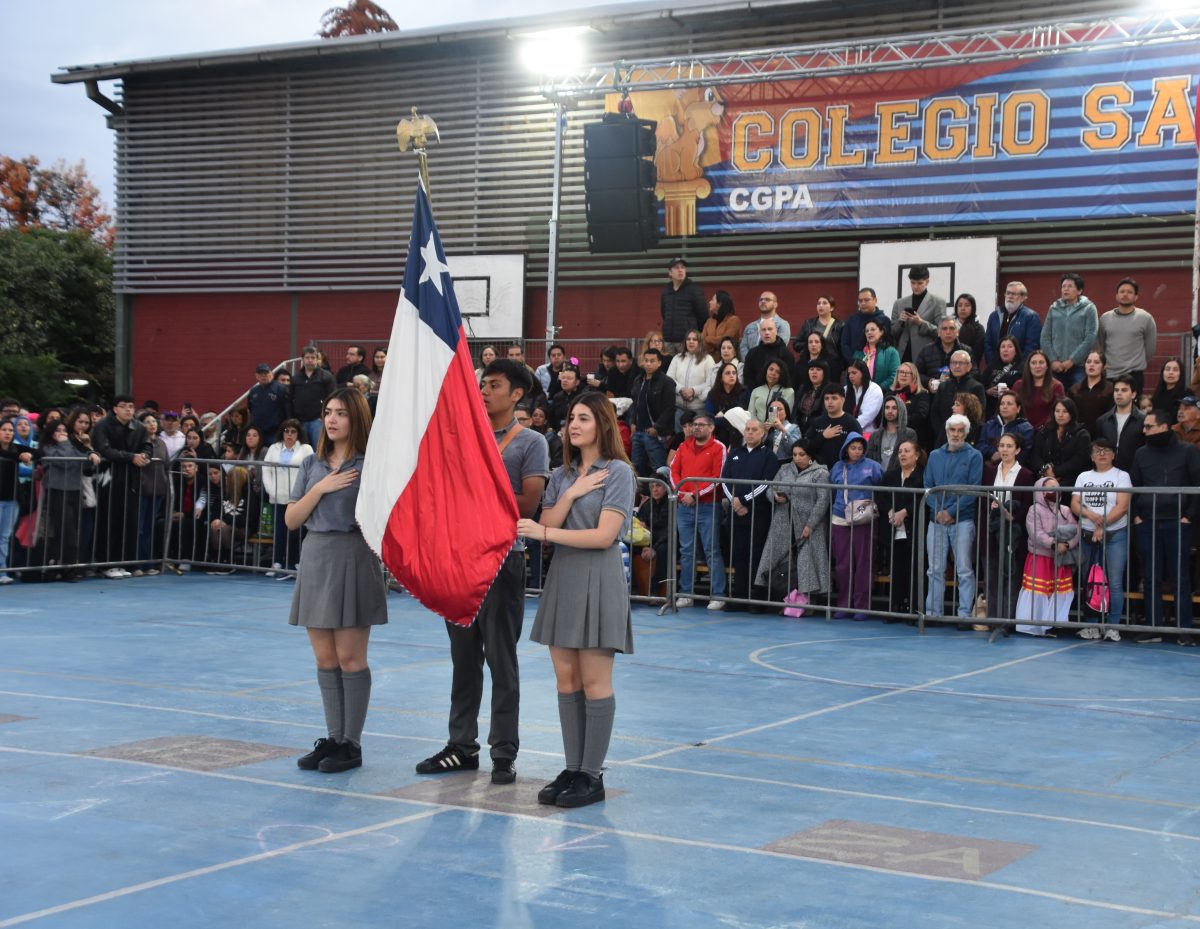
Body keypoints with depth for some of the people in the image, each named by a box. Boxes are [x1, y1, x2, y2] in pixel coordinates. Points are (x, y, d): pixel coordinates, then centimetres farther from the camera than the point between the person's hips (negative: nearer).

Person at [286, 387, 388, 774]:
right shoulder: (312, 464, 11)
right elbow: (291, 520, 6)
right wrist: (320, 489, -6)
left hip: (353, 558, -5)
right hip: (315, 558, 5)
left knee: (349, 657, -2)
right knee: (325, 658, 8)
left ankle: (352, 745, 6)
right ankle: (333, 739, 17)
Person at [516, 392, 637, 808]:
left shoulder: (618, 473, -6)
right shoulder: (562, 475, 13)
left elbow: (605, 535, -14)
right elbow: (546, 527, 4)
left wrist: (546, 532, -15)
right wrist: (570, 496, -9)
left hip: (598, 580, -6)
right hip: (562, 576, 6)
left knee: (594, 681, -3)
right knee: (566, 679, 7)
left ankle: (592, 776, 2)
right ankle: (572, 769, 13)